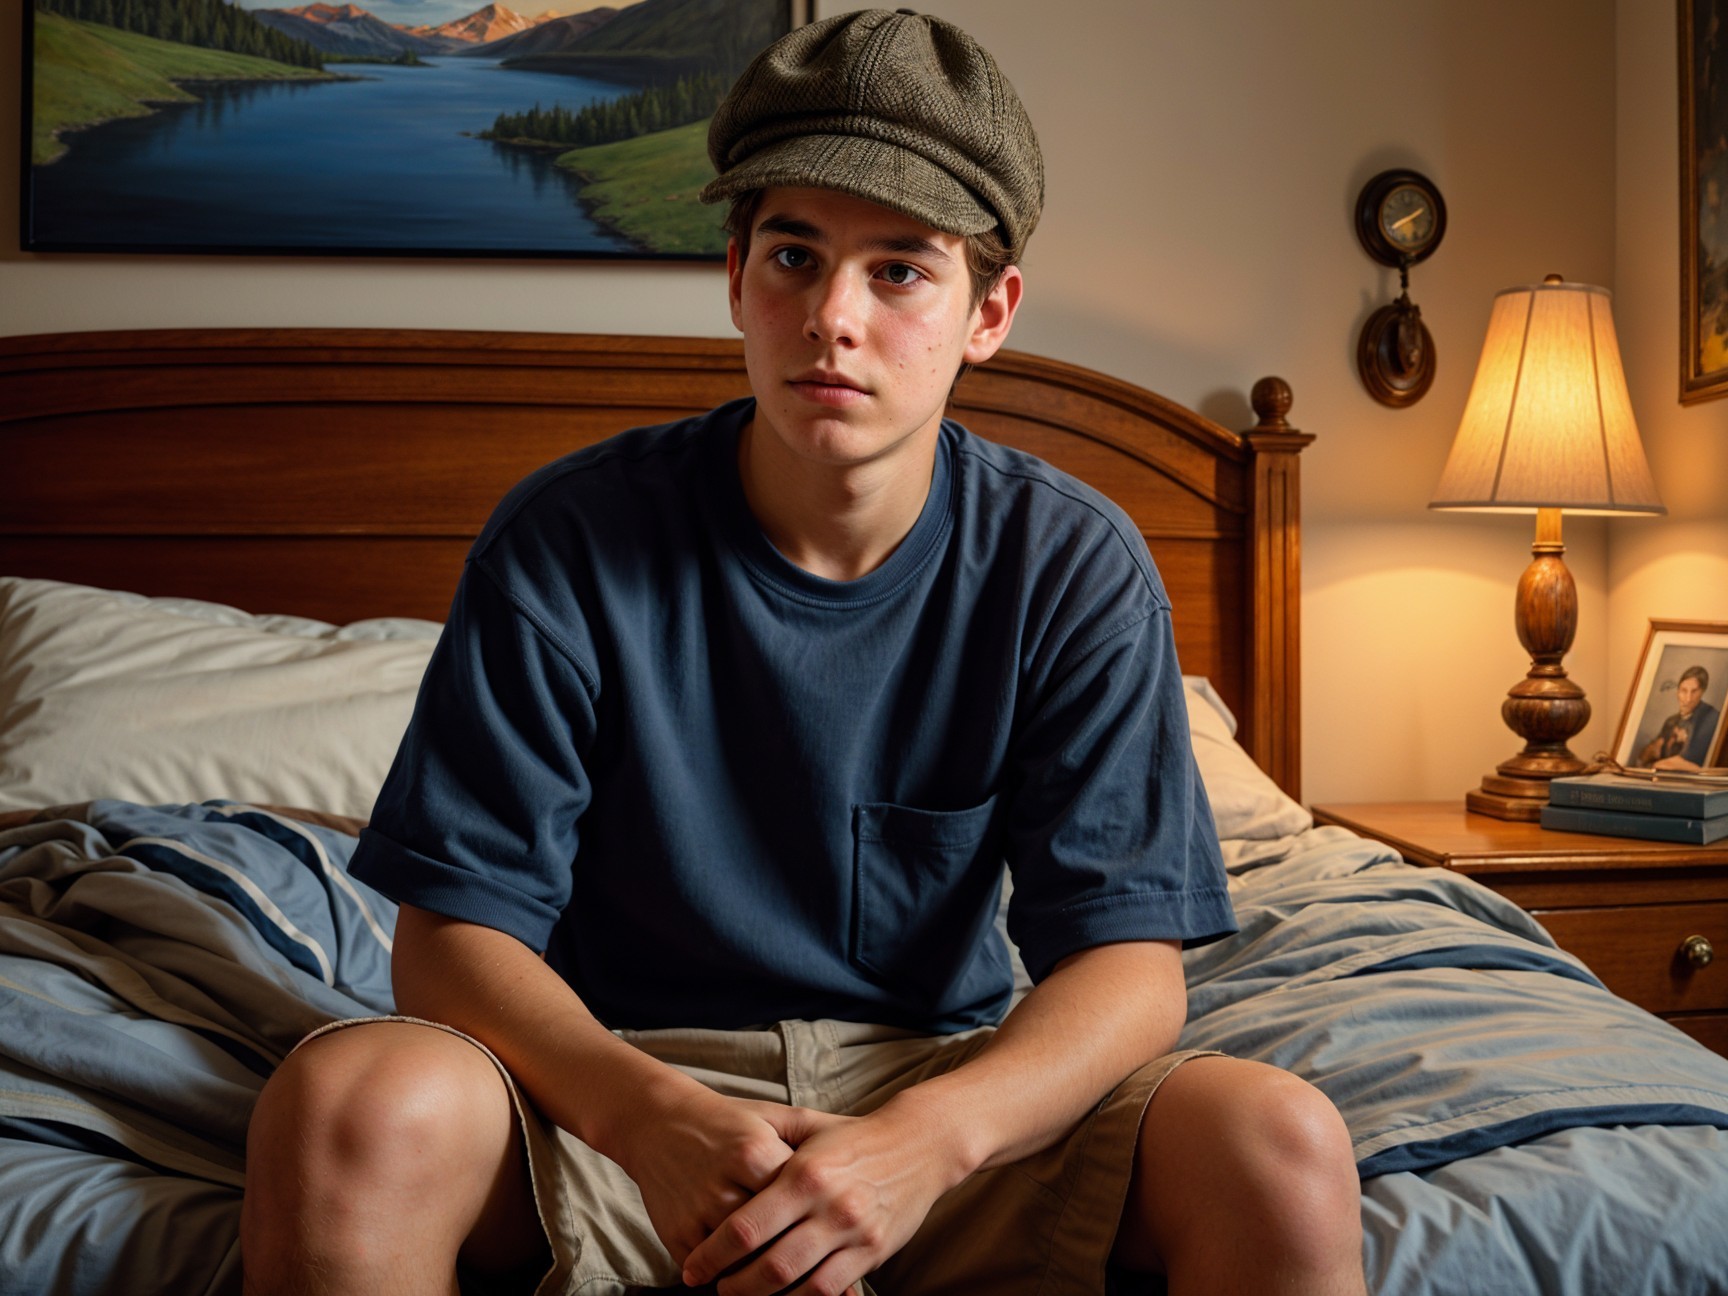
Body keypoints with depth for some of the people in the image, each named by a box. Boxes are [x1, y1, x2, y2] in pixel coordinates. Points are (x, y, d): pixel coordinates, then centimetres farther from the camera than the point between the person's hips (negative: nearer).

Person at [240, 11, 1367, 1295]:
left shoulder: (1074, 566, -6)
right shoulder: (567, 541, -9)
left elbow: (1129, 961, -9)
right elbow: (456, 927, -9)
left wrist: (927, 1137, -29)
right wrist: (648, 1115, -29)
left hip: (952, 1083, 1)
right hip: (619, 1079, 0)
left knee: (1279, 1142, -24)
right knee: (348, 1105, -30)